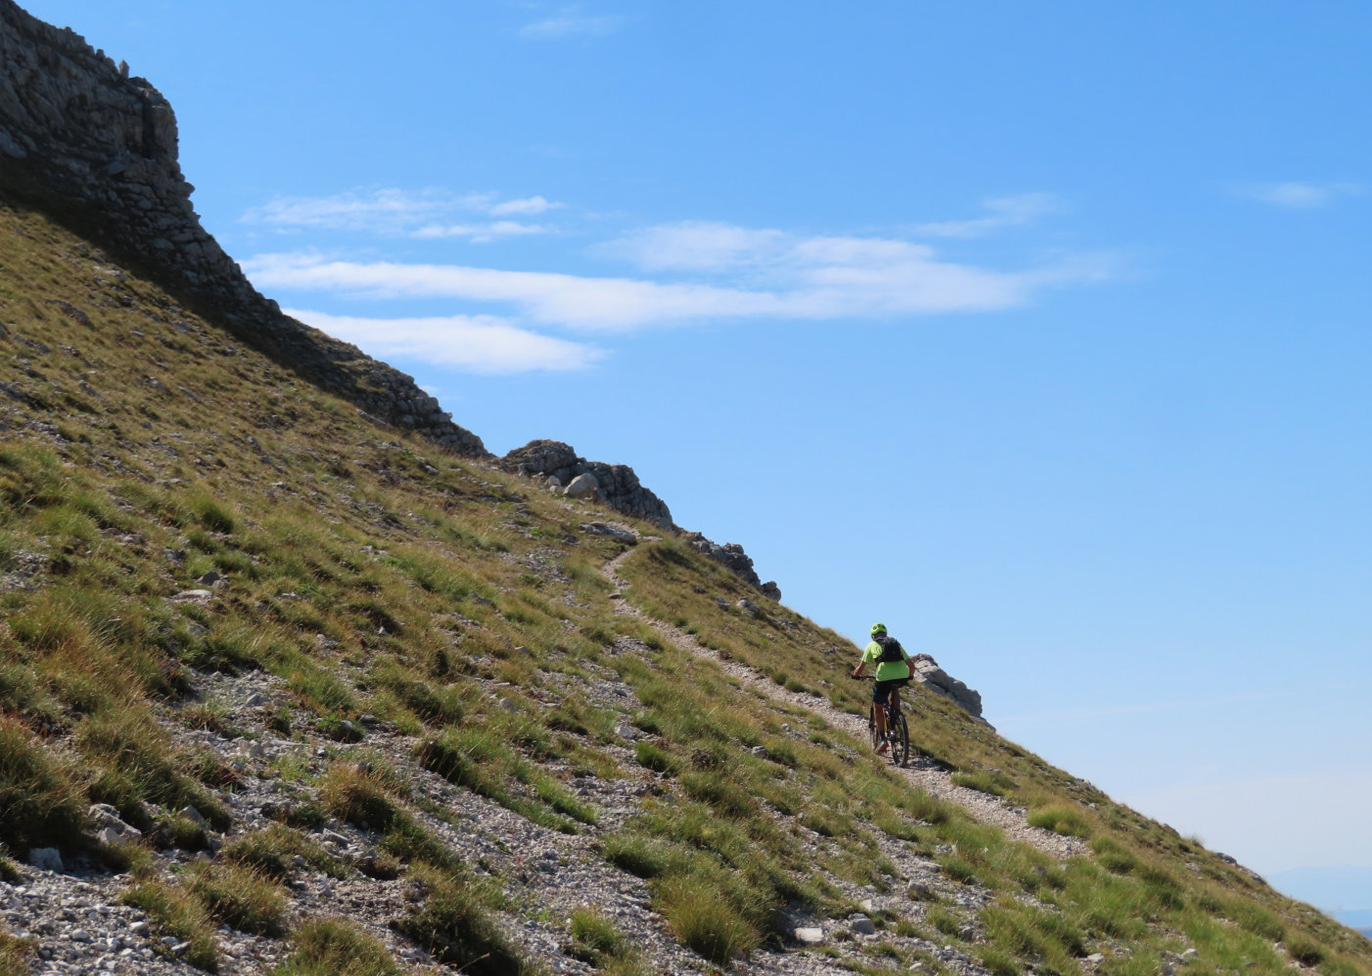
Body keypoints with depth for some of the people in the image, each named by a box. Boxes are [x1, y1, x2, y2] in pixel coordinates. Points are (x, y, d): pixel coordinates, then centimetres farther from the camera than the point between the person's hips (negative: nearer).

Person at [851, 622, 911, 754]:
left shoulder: (872, 645, 18)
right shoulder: (895, 642, 26)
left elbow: (861, 668, 16)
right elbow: (909, 663, 27)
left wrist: (856, 674, 38)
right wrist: (909, 676, 45)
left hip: (884, 677, -3)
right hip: (902, 676, 3)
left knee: (877, 707, 15)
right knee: (894, 688, 38)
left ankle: (882, 739, 4)